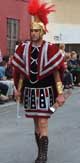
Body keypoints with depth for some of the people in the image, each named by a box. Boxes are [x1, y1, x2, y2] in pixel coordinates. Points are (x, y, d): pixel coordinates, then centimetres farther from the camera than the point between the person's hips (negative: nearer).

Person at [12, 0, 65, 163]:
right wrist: (18, 88, 9)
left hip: (45, 91, -4)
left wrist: (60, 93, -9)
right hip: (30, 90, 4)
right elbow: (20, 71, 9)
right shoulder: (23, 48, 0)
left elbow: (56, 72, -7)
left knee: (43, 123, -8)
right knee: (36, 122, 12)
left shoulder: (50, 49, -10)